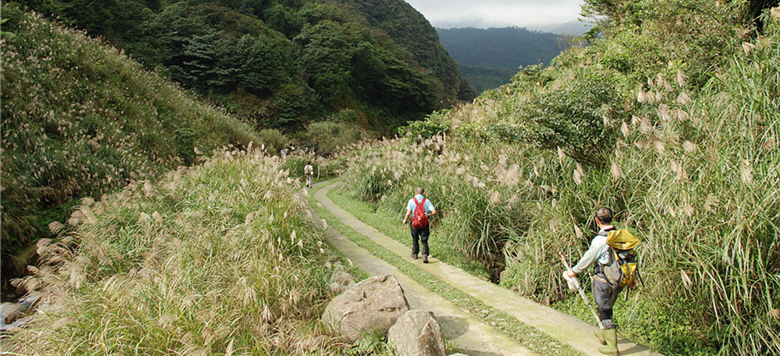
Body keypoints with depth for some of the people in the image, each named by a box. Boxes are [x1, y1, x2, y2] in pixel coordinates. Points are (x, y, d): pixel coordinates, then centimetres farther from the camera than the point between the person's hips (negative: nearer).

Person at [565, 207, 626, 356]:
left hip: (603, 281, -7)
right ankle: (604, 333, 43)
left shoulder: (600, 240, -21)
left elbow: (588, 258, -11)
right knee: (607, 308, 25)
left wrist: (574, 271, 5)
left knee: (604, 311, 4)